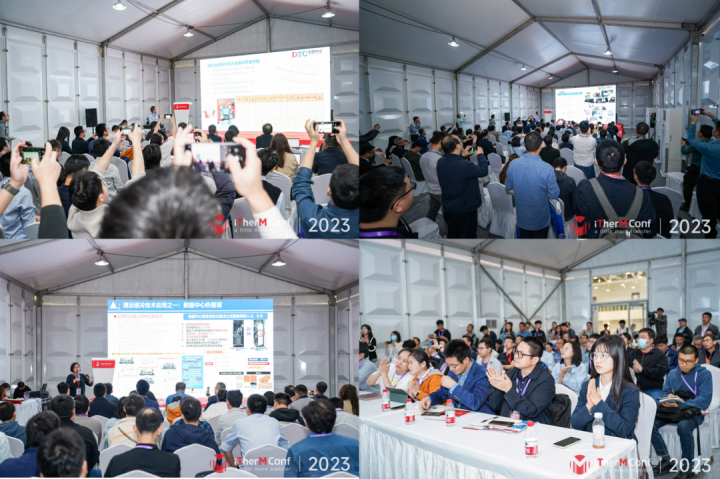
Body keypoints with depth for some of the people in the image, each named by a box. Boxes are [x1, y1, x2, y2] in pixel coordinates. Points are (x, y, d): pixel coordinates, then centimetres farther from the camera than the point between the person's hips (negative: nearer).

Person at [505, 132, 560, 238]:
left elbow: (508, 187, -1)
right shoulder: (547, 169, -28)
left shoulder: (513, 165, -17)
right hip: (540, 218, -3)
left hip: (522, 216, 3)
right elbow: (554, 195, -17)